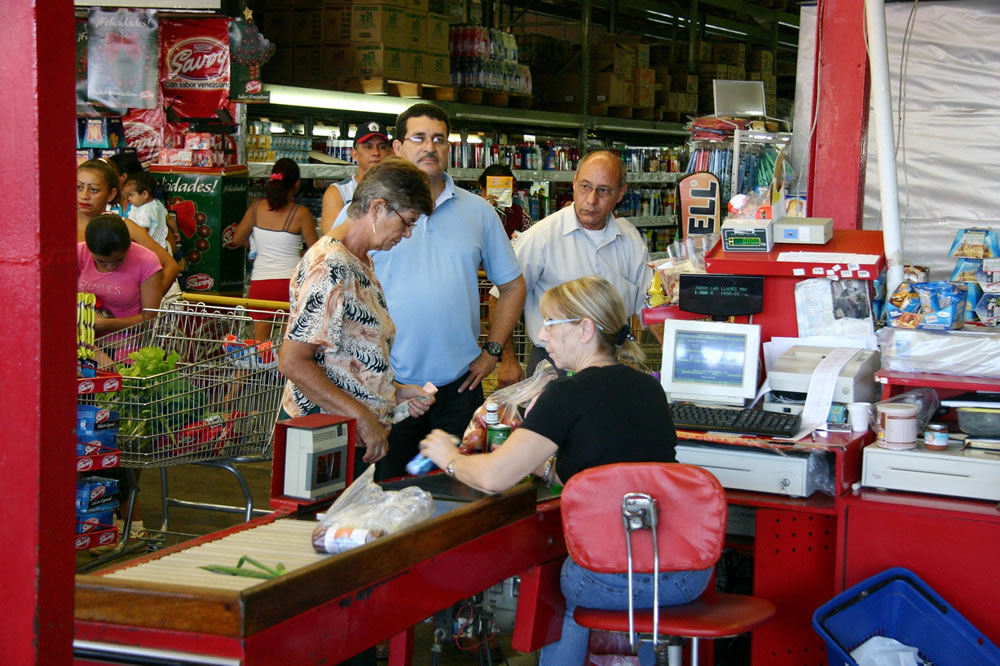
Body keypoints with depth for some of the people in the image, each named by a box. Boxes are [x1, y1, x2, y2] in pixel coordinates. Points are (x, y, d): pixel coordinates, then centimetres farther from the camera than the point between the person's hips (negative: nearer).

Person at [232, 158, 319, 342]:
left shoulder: (256, 207, 2)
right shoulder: (300, 213, -7)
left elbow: (237, 239, 13)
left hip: (259, 282, 3)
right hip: (289, 281, -3)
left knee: (260, 345, 7)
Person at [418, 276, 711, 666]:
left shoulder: (569, 395, -11)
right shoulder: (649, 388, 9)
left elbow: (494, 478, -10)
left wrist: (449, 458, 9)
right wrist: (540, 465, 22)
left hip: (613, 581, -5)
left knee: (549, 588, 26)